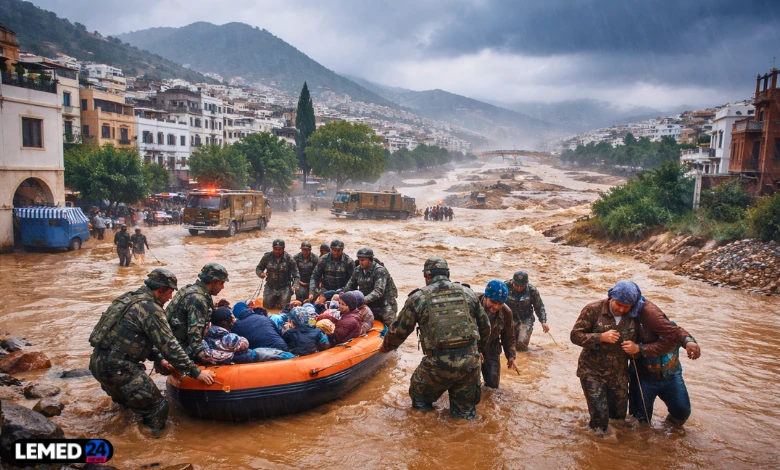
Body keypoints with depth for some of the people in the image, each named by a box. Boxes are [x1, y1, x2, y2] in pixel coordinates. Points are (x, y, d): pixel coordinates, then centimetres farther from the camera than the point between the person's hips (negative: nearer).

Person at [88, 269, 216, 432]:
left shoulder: (130, 298, 13)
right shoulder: (151, 309, -15)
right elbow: (169, 346, -16)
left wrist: (159, 359, 17)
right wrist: (196, 372, -10)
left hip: (97, 363, 10)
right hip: (116, 369, -10)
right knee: (157, 408, -3)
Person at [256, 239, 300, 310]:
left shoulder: (289, 259, -11)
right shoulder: (267, 257, -5)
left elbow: (296, 276, -10)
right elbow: (258, 268, 6)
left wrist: (295, 285, -30)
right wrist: (260, 273, -18)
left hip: (284, 287, -2)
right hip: (270, 286, 2)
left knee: (284, 306, -9)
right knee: (267, 306, 2)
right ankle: (275, 300, 35)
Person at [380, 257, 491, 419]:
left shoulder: (418, 297, 0)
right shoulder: (468, 293, 9)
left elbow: (399, 330, 7)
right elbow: (485, 325, 18)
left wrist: (386, 346, 27)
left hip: (439, 364, -3)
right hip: (470, 362, 3)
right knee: (465, 410, 24)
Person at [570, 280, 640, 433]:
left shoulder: (634, 317, -2)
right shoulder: (593, 310, -13)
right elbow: (575, 335, -13)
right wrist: (601, 337, -26)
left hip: (619, 374, 4)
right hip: (592, 372, -4)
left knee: (619, 416, 14)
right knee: (600, 416, -8)